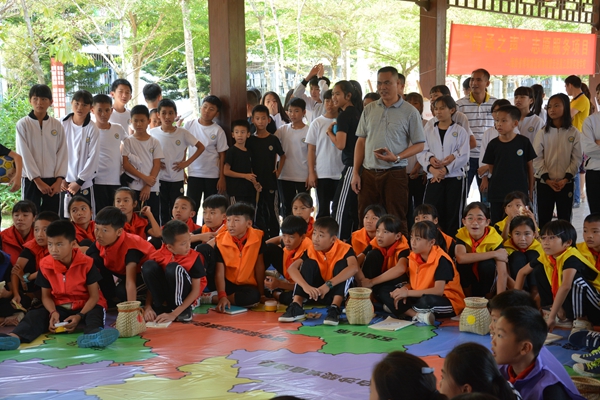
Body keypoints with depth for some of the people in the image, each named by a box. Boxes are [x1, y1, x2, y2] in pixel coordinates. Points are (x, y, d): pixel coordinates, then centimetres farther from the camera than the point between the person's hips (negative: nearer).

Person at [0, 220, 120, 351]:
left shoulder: (86, 263, -16)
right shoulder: (45, 265, -6)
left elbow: (94, 296, -13)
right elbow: (46, 295, 1)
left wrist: (80, 316, -28)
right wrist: (53, 313, -21)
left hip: (86, 306, -3)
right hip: (60, 307, 3)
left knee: (95, 313, -36)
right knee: (36, 314, -22)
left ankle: (92, 335, -71)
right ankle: (14, 337, -52)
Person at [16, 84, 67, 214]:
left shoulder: (57, 125, 5)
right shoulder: (23, 124, -3)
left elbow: (63, 153, 3)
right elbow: (24, 154, -7)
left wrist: (59, 180, -6)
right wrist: (38, 180, -11)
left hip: (53, 181, 2)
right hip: (32, 180, -2)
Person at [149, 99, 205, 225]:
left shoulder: (183, 133, -4)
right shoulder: (153, 133, -3)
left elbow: (201, 147, 3)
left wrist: (187, 163, -4)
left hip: (177, 178, 0)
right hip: (159, 179, 0)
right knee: (163, 212, 7)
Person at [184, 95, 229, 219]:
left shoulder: (218, 131, -3)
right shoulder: (189, 125, 0)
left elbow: (222, 155, -1)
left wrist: (222, 178, -4)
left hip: (213, 176, -1)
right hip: (194, 174, 1)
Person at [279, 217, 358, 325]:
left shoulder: (344, 249, -19)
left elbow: (354, 267, -40)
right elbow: (292, 268, -24)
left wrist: (329, 285, -48)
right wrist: (305, 286, -43)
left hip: (337, 292, -2)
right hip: (317, 291, 2)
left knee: (342, 264, -26)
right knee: (309, 262, -20)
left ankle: (335, 308, -39)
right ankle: (296, 307, -29)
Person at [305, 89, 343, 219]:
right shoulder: (317, 123, 3)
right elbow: (311, 150, 4)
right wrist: (311, 173, -2)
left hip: (341, 174, 0)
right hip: (322, 174, 0)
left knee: (339, 209, 4)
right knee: (323, 209, 3)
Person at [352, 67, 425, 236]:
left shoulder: (410, 112, 0)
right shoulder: (369, 110, 11)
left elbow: (420, 145, -1)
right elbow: (361, 141, 13)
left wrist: (397, 157, -17)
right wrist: (355, 172, 6)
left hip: (395, 173, -4)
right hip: (369, 173, 4)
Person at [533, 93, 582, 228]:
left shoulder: (573, 133, 0)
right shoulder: (543, 133, 1)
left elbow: (576, 158, -2)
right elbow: (537, 158, -3)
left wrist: (566, 179, -12)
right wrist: (547, 179, -13)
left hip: (566, 183, 0)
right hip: (544, 183, 0)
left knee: (565, 220, 6)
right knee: (543, 220, 4)